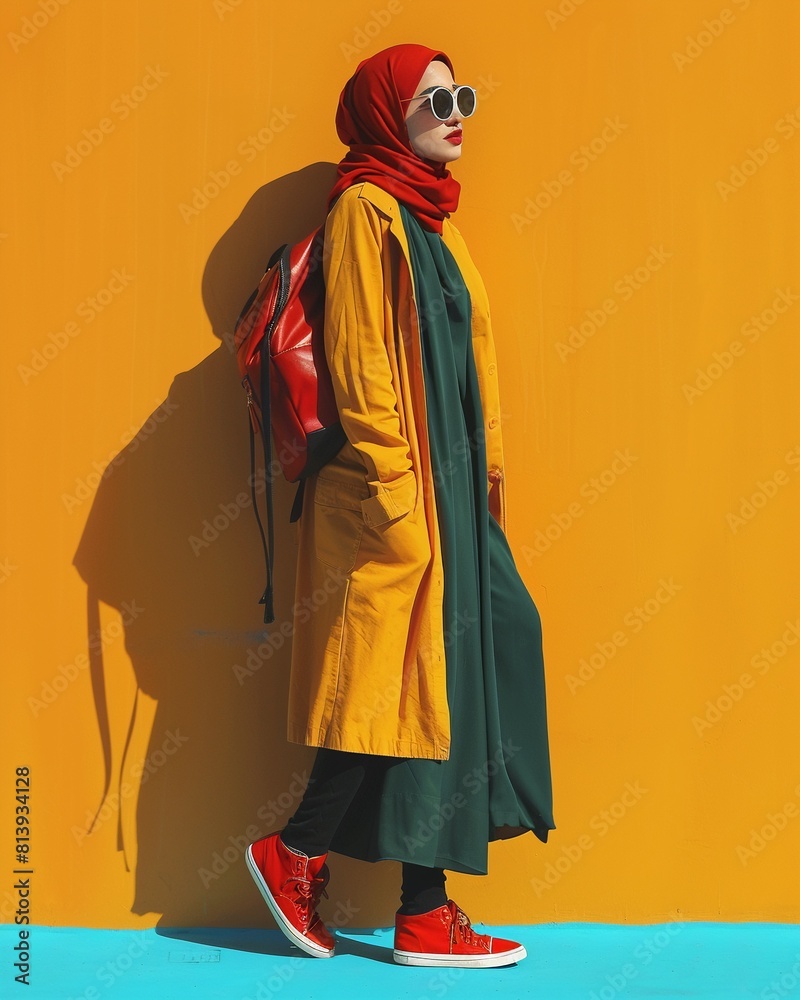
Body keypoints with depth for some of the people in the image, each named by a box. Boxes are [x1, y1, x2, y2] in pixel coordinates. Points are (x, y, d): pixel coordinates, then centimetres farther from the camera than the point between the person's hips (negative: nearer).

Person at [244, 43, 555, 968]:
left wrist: (483, 471, 14)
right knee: (396, 682, -4)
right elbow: (358, 358, -15)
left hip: (448, 488, 9)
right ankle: (296, 854, 14)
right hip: (397, 496, -9)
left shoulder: (427, 217, 18)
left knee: (444, 681, 6)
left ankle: (425, 916, 11)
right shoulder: (367, 208, -8)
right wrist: (395, 492, -19)